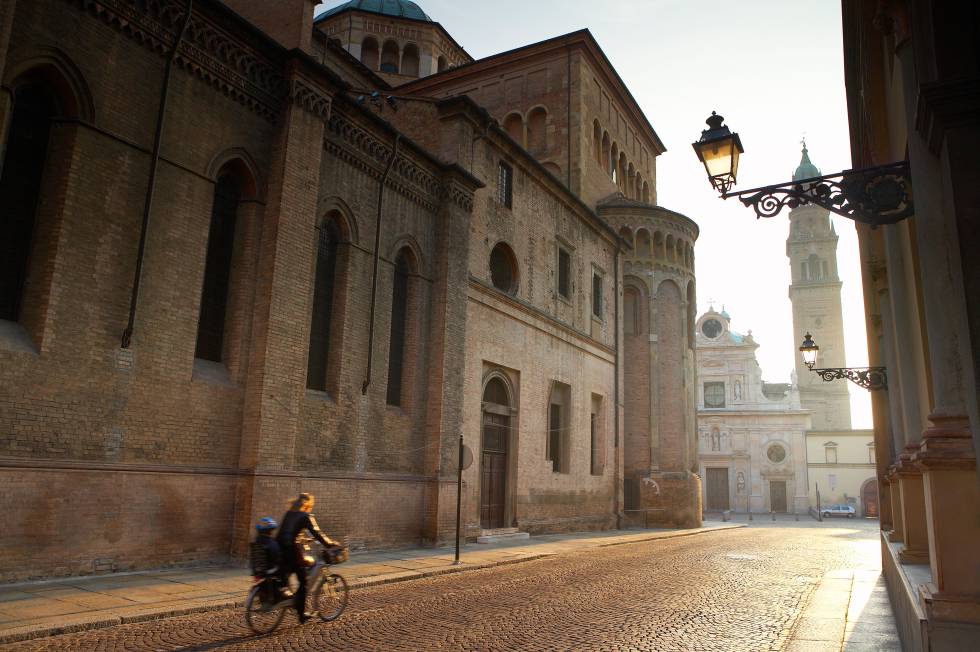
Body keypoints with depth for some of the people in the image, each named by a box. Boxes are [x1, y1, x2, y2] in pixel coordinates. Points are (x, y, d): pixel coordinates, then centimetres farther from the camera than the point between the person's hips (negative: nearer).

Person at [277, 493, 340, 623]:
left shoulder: (289, 514, 17)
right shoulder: (306, 516, -3)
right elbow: (317, 534, -7)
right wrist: (332, 543, 2)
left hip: (278, 547, 7)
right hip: (291, 549, -7)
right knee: (303, 581, 5)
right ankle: (301, 613, 8)